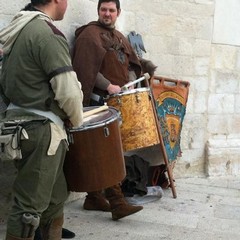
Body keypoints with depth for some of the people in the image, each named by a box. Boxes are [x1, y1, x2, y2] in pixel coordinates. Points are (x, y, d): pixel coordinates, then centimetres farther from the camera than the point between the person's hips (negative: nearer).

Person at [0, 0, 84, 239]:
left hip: (21, 123, 9)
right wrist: (76, 121, -1)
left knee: (54, 196, 19)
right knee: (30, 206, -1)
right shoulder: (46, 33, -16)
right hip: (40, 130, -9)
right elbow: (68, 90, -20)